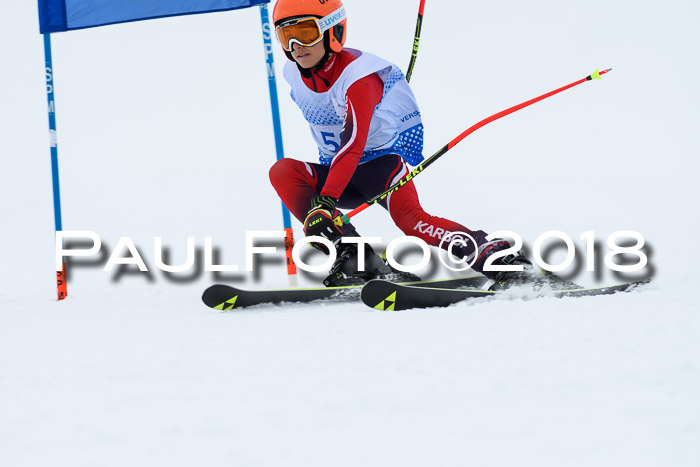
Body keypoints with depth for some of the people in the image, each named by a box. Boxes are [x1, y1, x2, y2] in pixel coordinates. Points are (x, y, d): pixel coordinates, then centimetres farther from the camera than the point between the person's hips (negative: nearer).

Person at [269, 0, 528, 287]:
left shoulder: (358, 76, -23)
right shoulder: (295, 75, 0)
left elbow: (353, 147, -35)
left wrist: (325, 202, -47)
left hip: (383, 164, -7)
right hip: (338, 170, 7)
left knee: (409, 218, -34)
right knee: (282, 172, -21)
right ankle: (353, 257, -32)